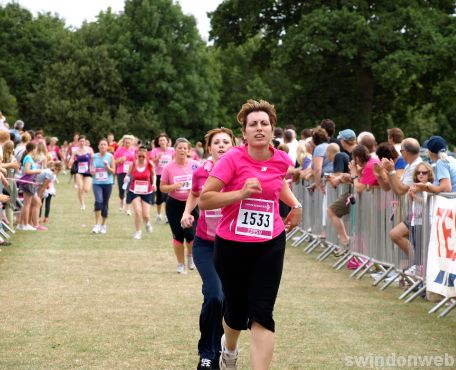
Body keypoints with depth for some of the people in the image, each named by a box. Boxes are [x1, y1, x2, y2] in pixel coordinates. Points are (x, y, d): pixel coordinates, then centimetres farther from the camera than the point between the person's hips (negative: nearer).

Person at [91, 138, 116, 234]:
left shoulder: (110, 157, 0)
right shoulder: (94, 156, 6)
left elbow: (113, 171, -1)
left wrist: (107, 166, -18)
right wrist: (92, 171, -7)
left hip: (107, 183, 0)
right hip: (96, 183, 0)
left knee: (105, 204, 7)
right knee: (98, 201, -21)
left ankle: (103, 225, 23)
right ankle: (97, 224, -15)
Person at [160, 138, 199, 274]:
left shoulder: (195, 165, -5)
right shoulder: (169, 168, -6)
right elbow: (162, 187, -1)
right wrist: (173, 187, -20)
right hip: (174, 205, 0)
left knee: (190, 234, -13)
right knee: (178, 235, 4)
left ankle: (191, 255, 19)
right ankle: (180, 264, 21)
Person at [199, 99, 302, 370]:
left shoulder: (282, 160, 0)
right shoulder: (232, 159, -14)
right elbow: (205, 199, -18)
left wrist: (295, 204, 11)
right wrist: (241, 193, -27)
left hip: (270, 245, 2)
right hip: (232, 245, -2)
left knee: (262, 314, -8)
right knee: (237, 311, 13)